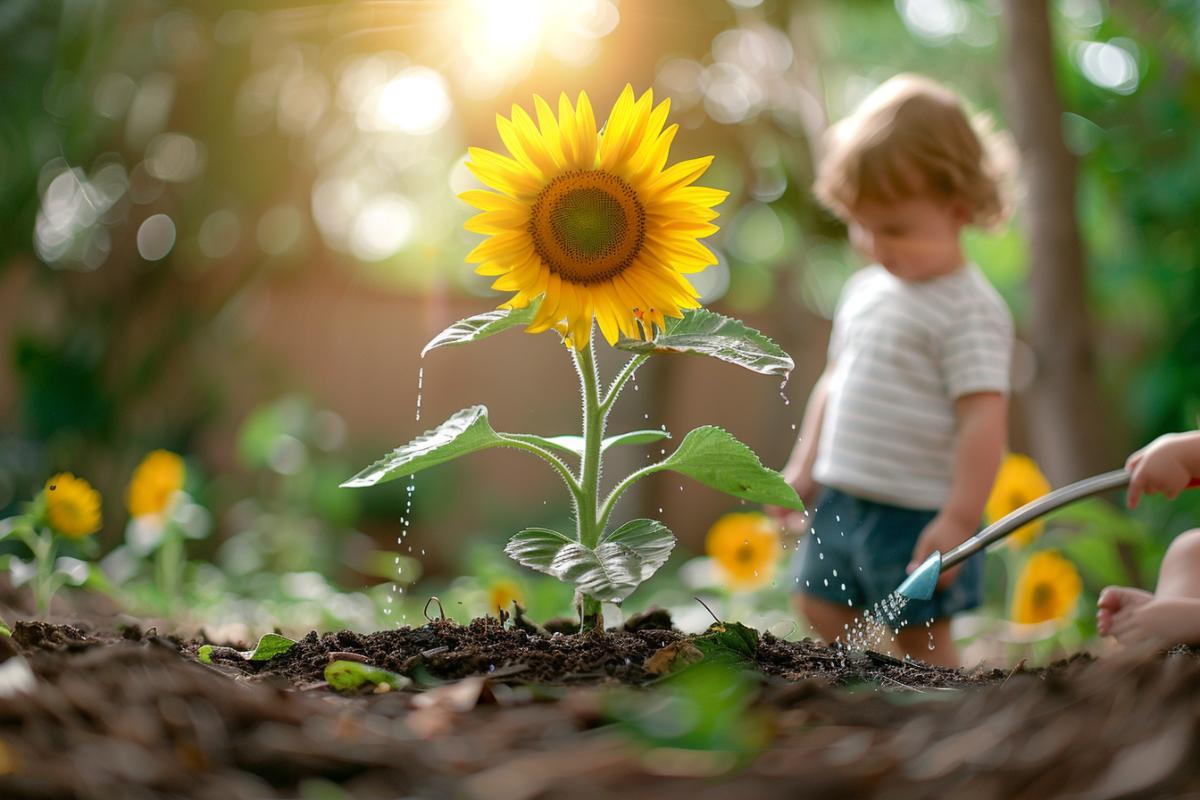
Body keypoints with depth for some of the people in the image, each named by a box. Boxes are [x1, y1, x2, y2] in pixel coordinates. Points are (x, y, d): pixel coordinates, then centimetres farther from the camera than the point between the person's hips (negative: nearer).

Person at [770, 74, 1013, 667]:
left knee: (921, 638, 1)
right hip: (841, 501, 8)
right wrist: (804, 467, 19)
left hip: (917, 515, -8)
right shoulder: (865, 290, 10)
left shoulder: (968, 312, -15)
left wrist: (960, 519, -23)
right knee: (821, 614, 14)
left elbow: (984, 421, -20)